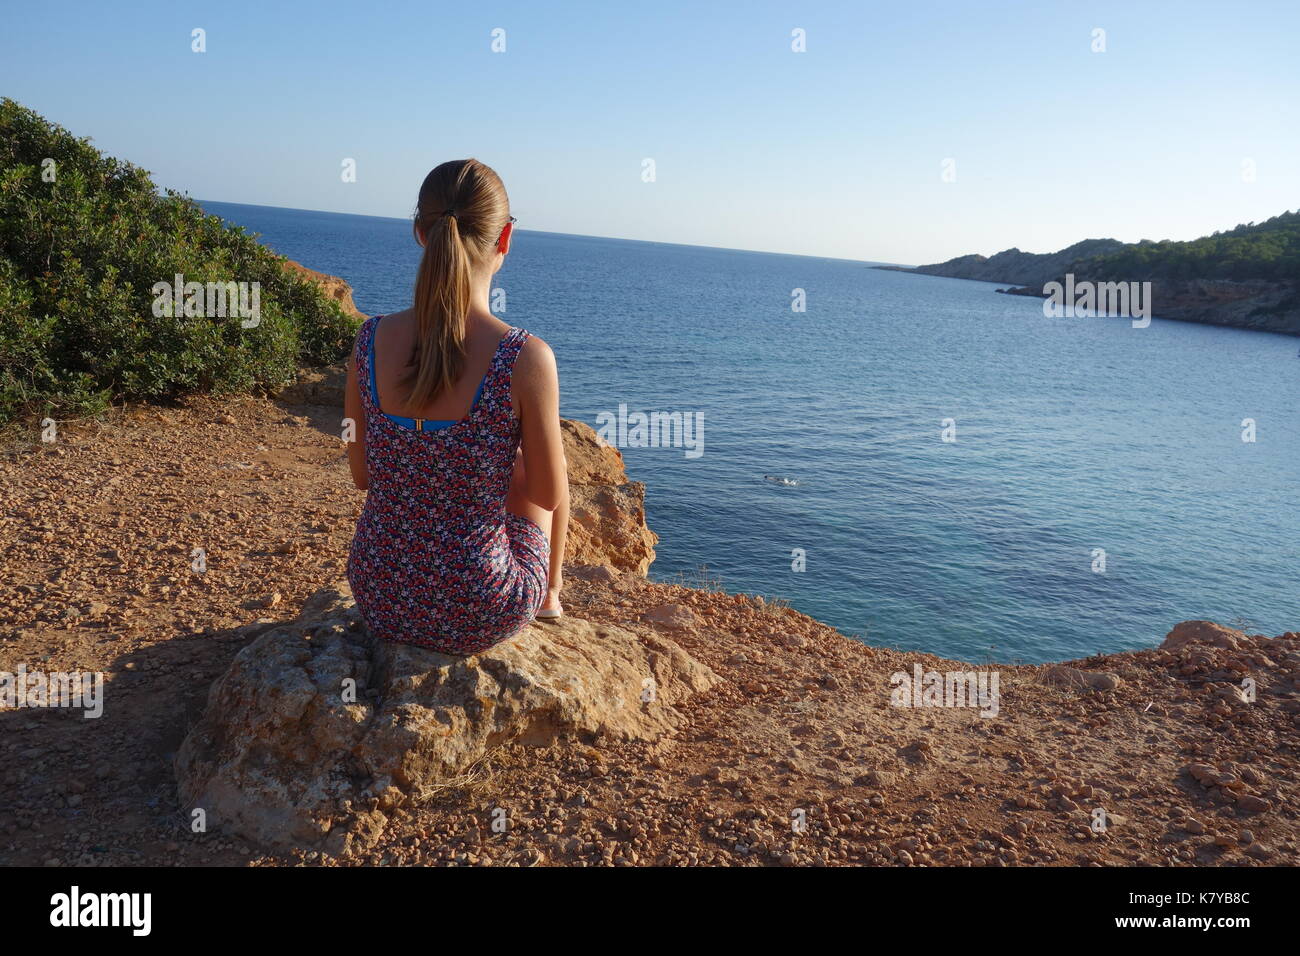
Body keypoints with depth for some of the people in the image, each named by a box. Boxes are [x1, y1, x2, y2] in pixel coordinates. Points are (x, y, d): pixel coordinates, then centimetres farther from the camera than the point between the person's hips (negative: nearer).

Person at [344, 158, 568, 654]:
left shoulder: (370, 340, -11)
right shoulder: (527, 359, -24)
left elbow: (362, 475, 1)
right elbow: (550, 495, -11)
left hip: (379, 603, 4)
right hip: (479, 620, -3)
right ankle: (550, 593, 53)